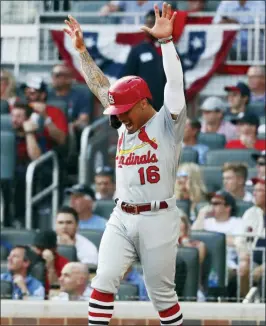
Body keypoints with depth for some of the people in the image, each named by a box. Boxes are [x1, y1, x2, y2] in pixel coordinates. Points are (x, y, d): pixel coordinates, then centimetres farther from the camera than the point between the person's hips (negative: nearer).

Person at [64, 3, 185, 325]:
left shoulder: (167, 125, -6)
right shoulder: (126, 126, 11)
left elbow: (175, 86, -19)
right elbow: (100, 87, 14)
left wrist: (165, 40, -27)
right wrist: (81, 49, 11)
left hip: (157, 220, -5)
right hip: (121, 218, 5)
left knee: (161, 293, 2)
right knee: (104, 280, -6)